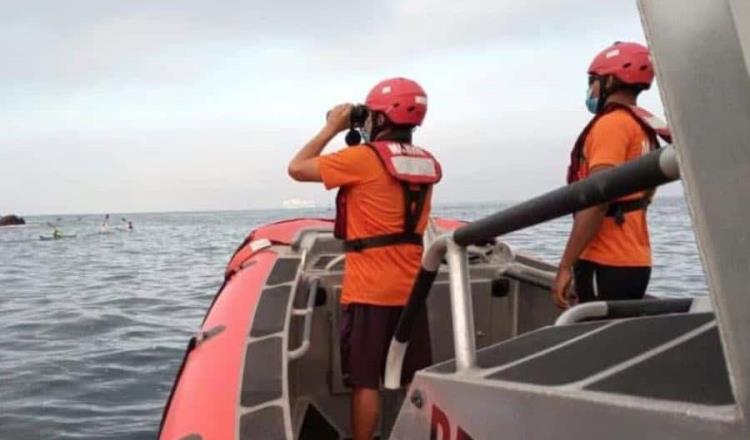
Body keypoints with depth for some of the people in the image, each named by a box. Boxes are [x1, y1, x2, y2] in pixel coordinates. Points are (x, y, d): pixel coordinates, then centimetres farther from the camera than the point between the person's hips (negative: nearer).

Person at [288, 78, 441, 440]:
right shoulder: (426, 164, 6)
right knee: (416, 379, 12)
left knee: (365, 381, 2)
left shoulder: (363, 158, -13)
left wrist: (332, 128, 2)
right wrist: (361, 141, 18)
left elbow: (298, 168, -6)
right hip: (410, 288, 6)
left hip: (367, 290, -6)